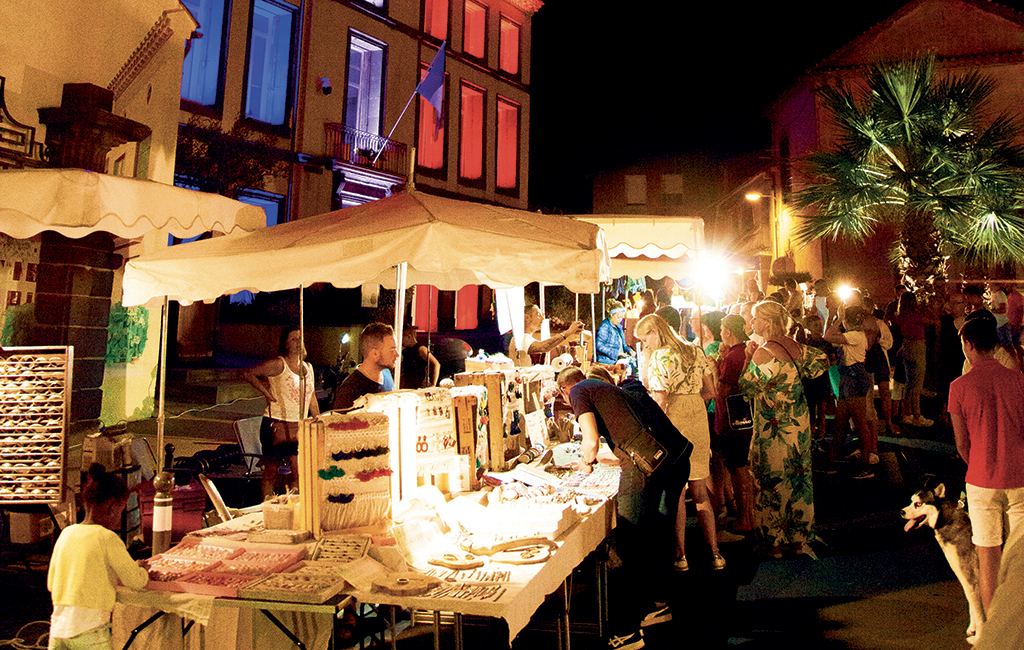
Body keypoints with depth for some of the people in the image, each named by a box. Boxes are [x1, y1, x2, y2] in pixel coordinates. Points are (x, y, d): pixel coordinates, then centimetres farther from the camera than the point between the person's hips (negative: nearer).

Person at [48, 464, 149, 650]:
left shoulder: (66, 534, 7)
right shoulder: (108, 539, -11)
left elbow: (51, 583, 17)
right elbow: (136, 581, -5)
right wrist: (143, 571, 18)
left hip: (57, 628, 6)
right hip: (89, 631, -6)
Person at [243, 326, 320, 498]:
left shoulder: (308, 367, 13)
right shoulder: (278, 364, -7)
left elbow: (312, 399, 20)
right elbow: (248, 374, -8)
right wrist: (268, 394, -11)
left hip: (298, 428, 5)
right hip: (276, 425, -5)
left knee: (300, 473, -1)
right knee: (271, 472, 3)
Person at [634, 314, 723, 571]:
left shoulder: (659, 357, -10)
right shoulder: (695, 351, 10)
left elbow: (660, 401, -16)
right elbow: (710, 391, 13)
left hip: (673, 424, -6)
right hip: (699, 420, 6)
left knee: (675, 492, 4)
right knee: (699, 491, 14)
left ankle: (680, 556, 12)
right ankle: (714, 553, 17)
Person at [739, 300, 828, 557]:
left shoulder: (764, 353, -20)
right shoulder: (794, 346, 1)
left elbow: (748, 386, -16)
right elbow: (821, 360, 14)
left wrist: (749, 358, -6)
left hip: (774, 426, -7)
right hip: (799, 422, 7)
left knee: (771, 482, 5)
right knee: (798, 476, 16)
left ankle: (774, 542, 15)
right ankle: (800, 537, 29)